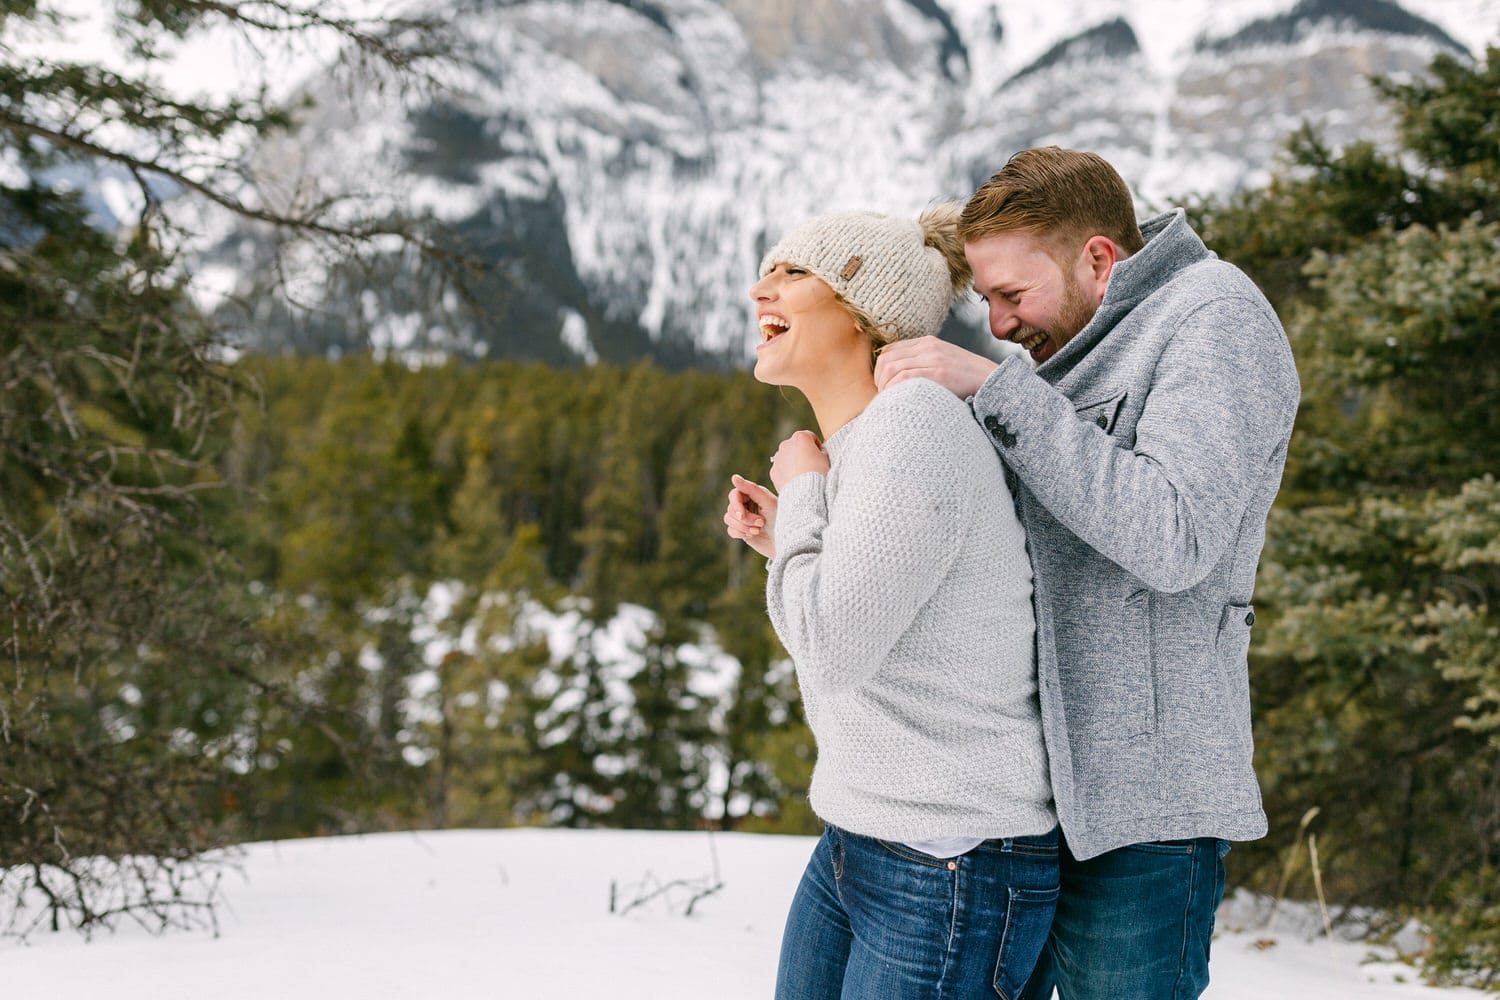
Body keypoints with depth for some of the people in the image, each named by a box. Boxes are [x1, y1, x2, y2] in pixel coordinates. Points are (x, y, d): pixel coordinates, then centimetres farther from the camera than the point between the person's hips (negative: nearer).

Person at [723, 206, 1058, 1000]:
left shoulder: (916, 424, -19)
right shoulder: (853, 443, 9)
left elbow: (833, 644, -25)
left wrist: (803, 493, -10)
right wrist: (784, 539, 10)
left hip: (954, 873, -9)